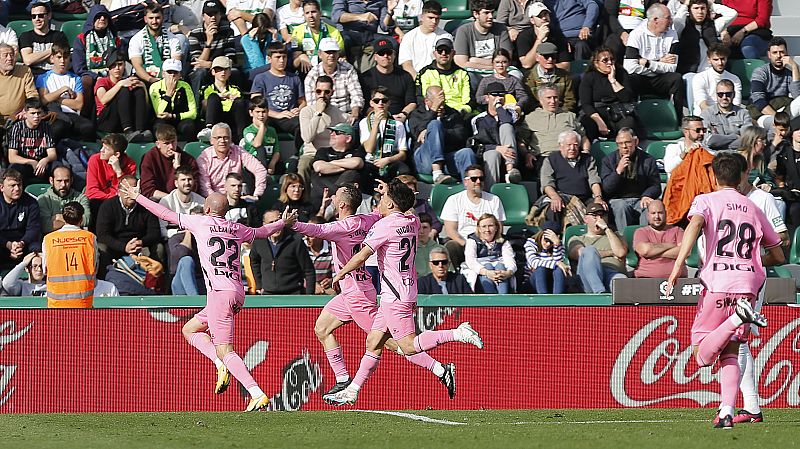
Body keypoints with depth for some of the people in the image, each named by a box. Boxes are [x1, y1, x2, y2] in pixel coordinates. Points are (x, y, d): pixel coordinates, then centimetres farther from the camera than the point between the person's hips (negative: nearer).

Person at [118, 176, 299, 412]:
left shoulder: (201, 222, 1)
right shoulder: (237, 229, 16)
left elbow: (166, 214, 9)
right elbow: (262, 232, 35)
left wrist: (137, 197, 19)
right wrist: (284, 223, 55)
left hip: (220, 293, -7)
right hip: (238, 293, 7)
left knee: (225, 351, -10)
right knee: (189, 329, 22)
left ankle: (258, 395, -22)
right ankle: (222, 365, 4)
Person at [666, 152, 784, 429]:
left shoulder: (706, 200, 8)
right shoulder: (753, 209, 19)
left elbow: (695, 223, -16)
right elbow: (778, 256, 25)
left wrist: (679, 263, -22)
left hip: (717, 283, -4)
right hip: (748, 286, 4)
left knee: (703, 355, -1)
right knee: (730, 354, 10)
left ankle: (739, 316, -25)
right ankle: (727, 413, -8)